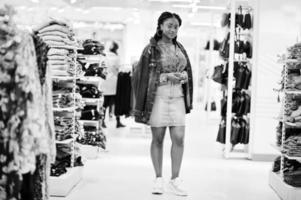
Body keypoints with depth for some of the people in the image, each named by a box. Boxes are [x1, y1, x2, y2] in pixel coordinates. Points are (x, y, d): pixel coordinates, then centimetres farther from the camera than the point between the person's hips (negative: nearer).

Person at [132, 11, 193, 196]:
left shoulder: (180, 48, 14)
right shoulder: (152, 49, 0)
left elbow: (188, 72, 17)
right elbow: (143, 74, -5)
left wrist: (181, 76, -5)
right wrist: (166, 77, -13)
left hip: (177, 96, 4)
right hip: (158, 96, -4)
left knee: (179, 138, -3)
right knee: (158, 139, 3)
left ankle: (175, 180, 8)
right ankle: (159, 179, 14)